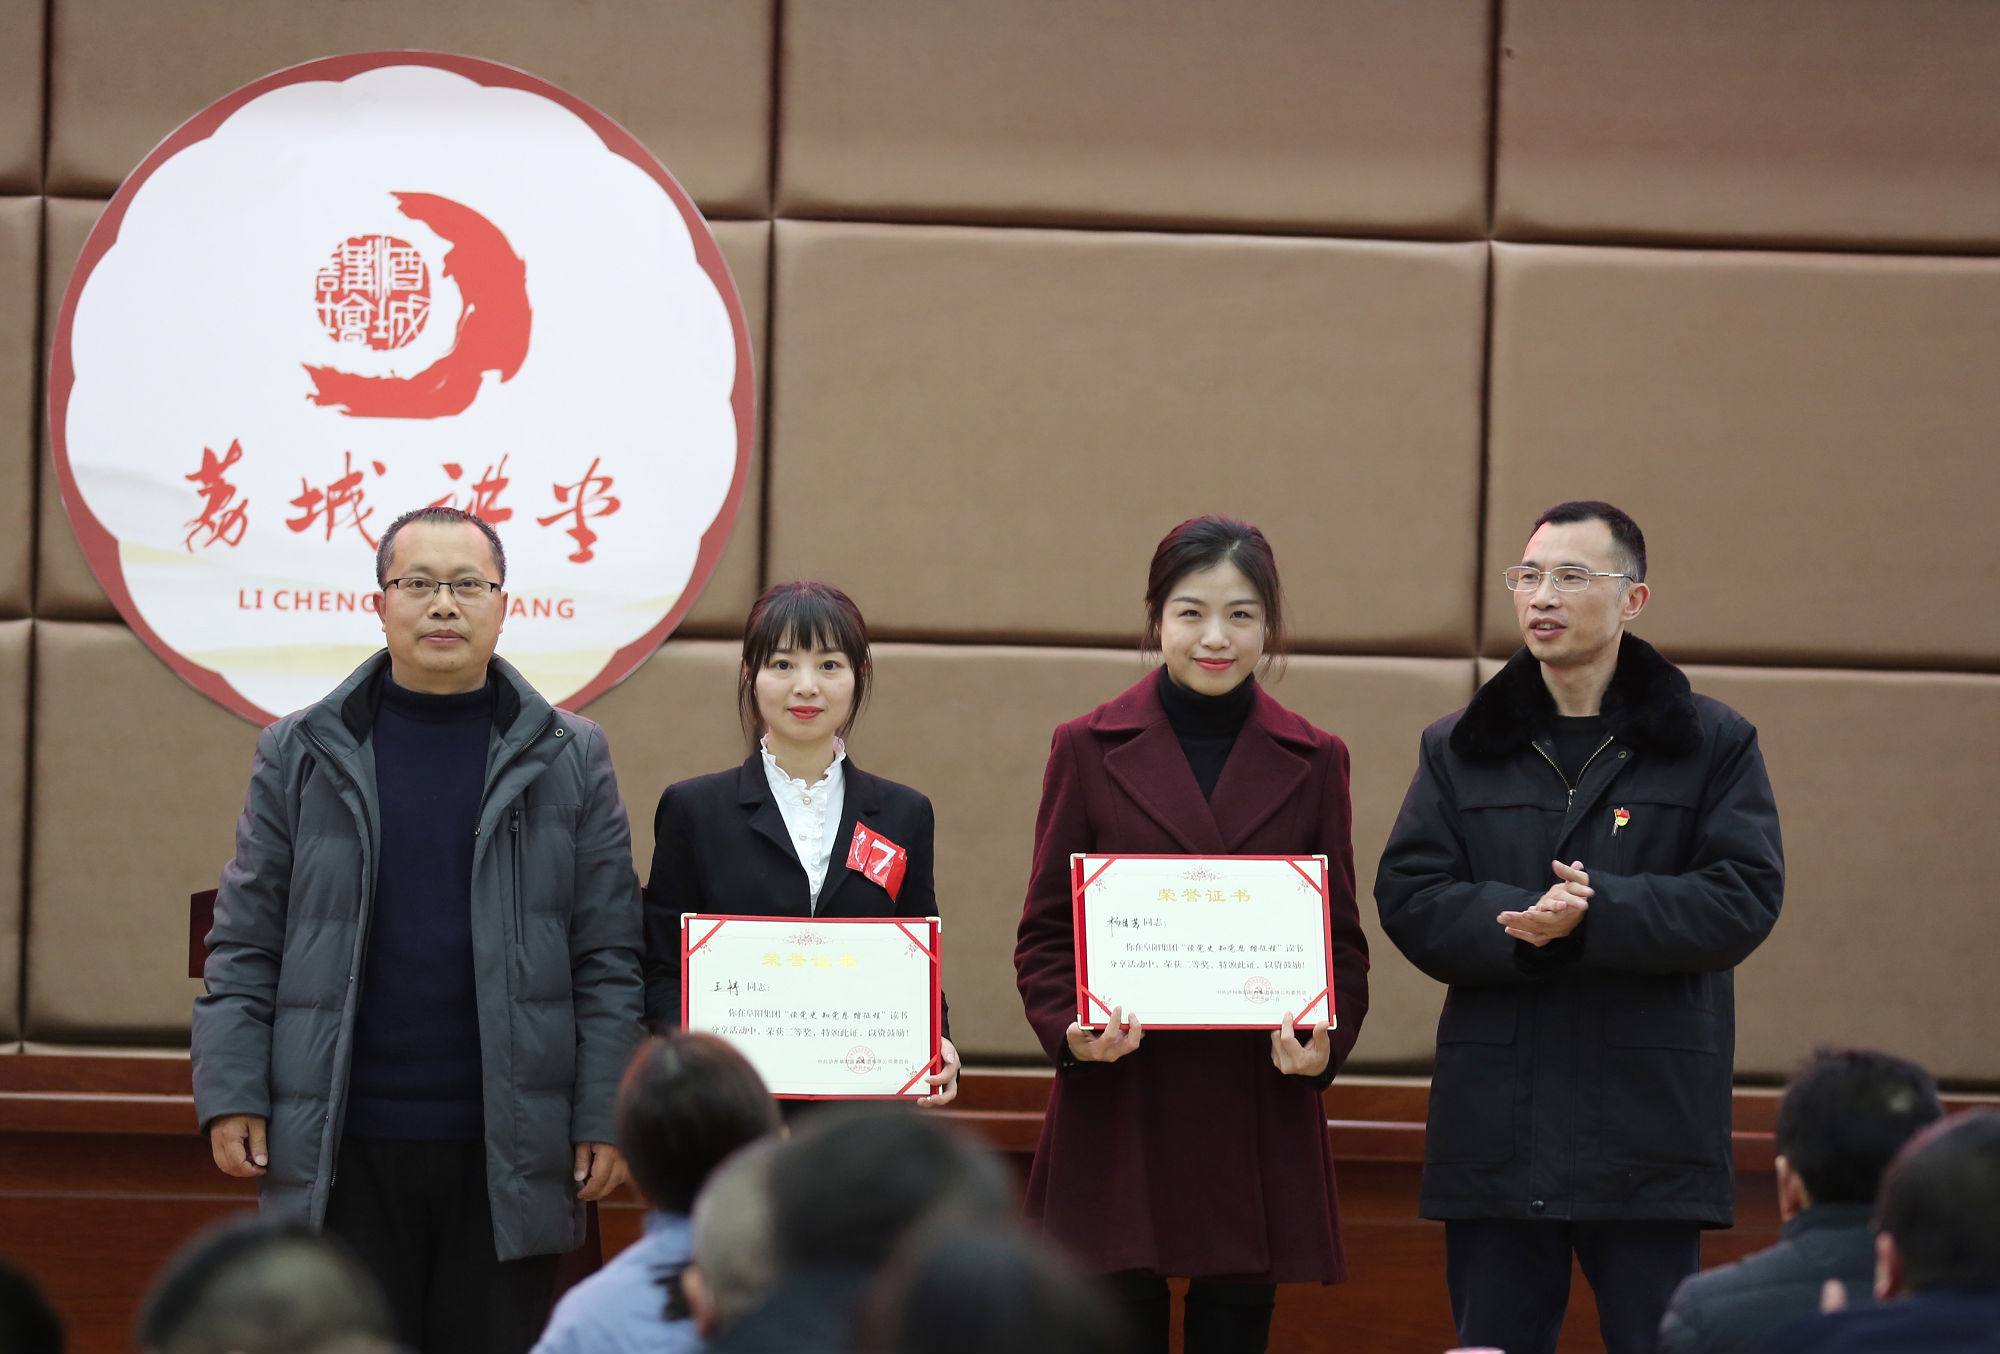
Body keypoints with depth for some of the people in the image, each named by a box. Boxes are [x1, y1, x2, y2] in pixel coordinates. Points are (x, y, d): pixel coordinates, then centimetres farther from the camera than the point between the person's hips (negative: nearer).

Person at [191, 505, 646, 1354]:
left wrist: (606, 1117, -3)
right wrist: (230, 1096, -3)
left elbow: (609, 957, 4)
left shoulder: (569, 761, 6)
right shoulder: (301, 757, 8)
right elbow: (244, 947, 7)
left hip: (508, 1154, 0)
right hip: (340, 1155, 0)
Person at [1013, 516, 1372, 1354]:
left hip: (1259, 1112, 1)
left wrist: (1326, 1039, -8)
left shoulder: (1312, 763, 10)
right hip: (1118, 1106, -1)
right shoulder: (1089, 749, 6)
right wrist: (1069, 1027, -13)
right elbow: (1045, 931, 6)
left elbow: (1341, 933, 11)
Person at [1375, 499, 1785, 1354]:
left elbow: (1745, 897, -6)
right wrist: (1524, 924, -17)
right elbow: (1409, 898, 2)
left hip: (1648, 1120, -2)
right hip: (1495, 1124, 3)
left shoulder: (1713, 744, 5)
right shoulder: (1459, 749, 13)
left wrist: (1597, 915, -19)